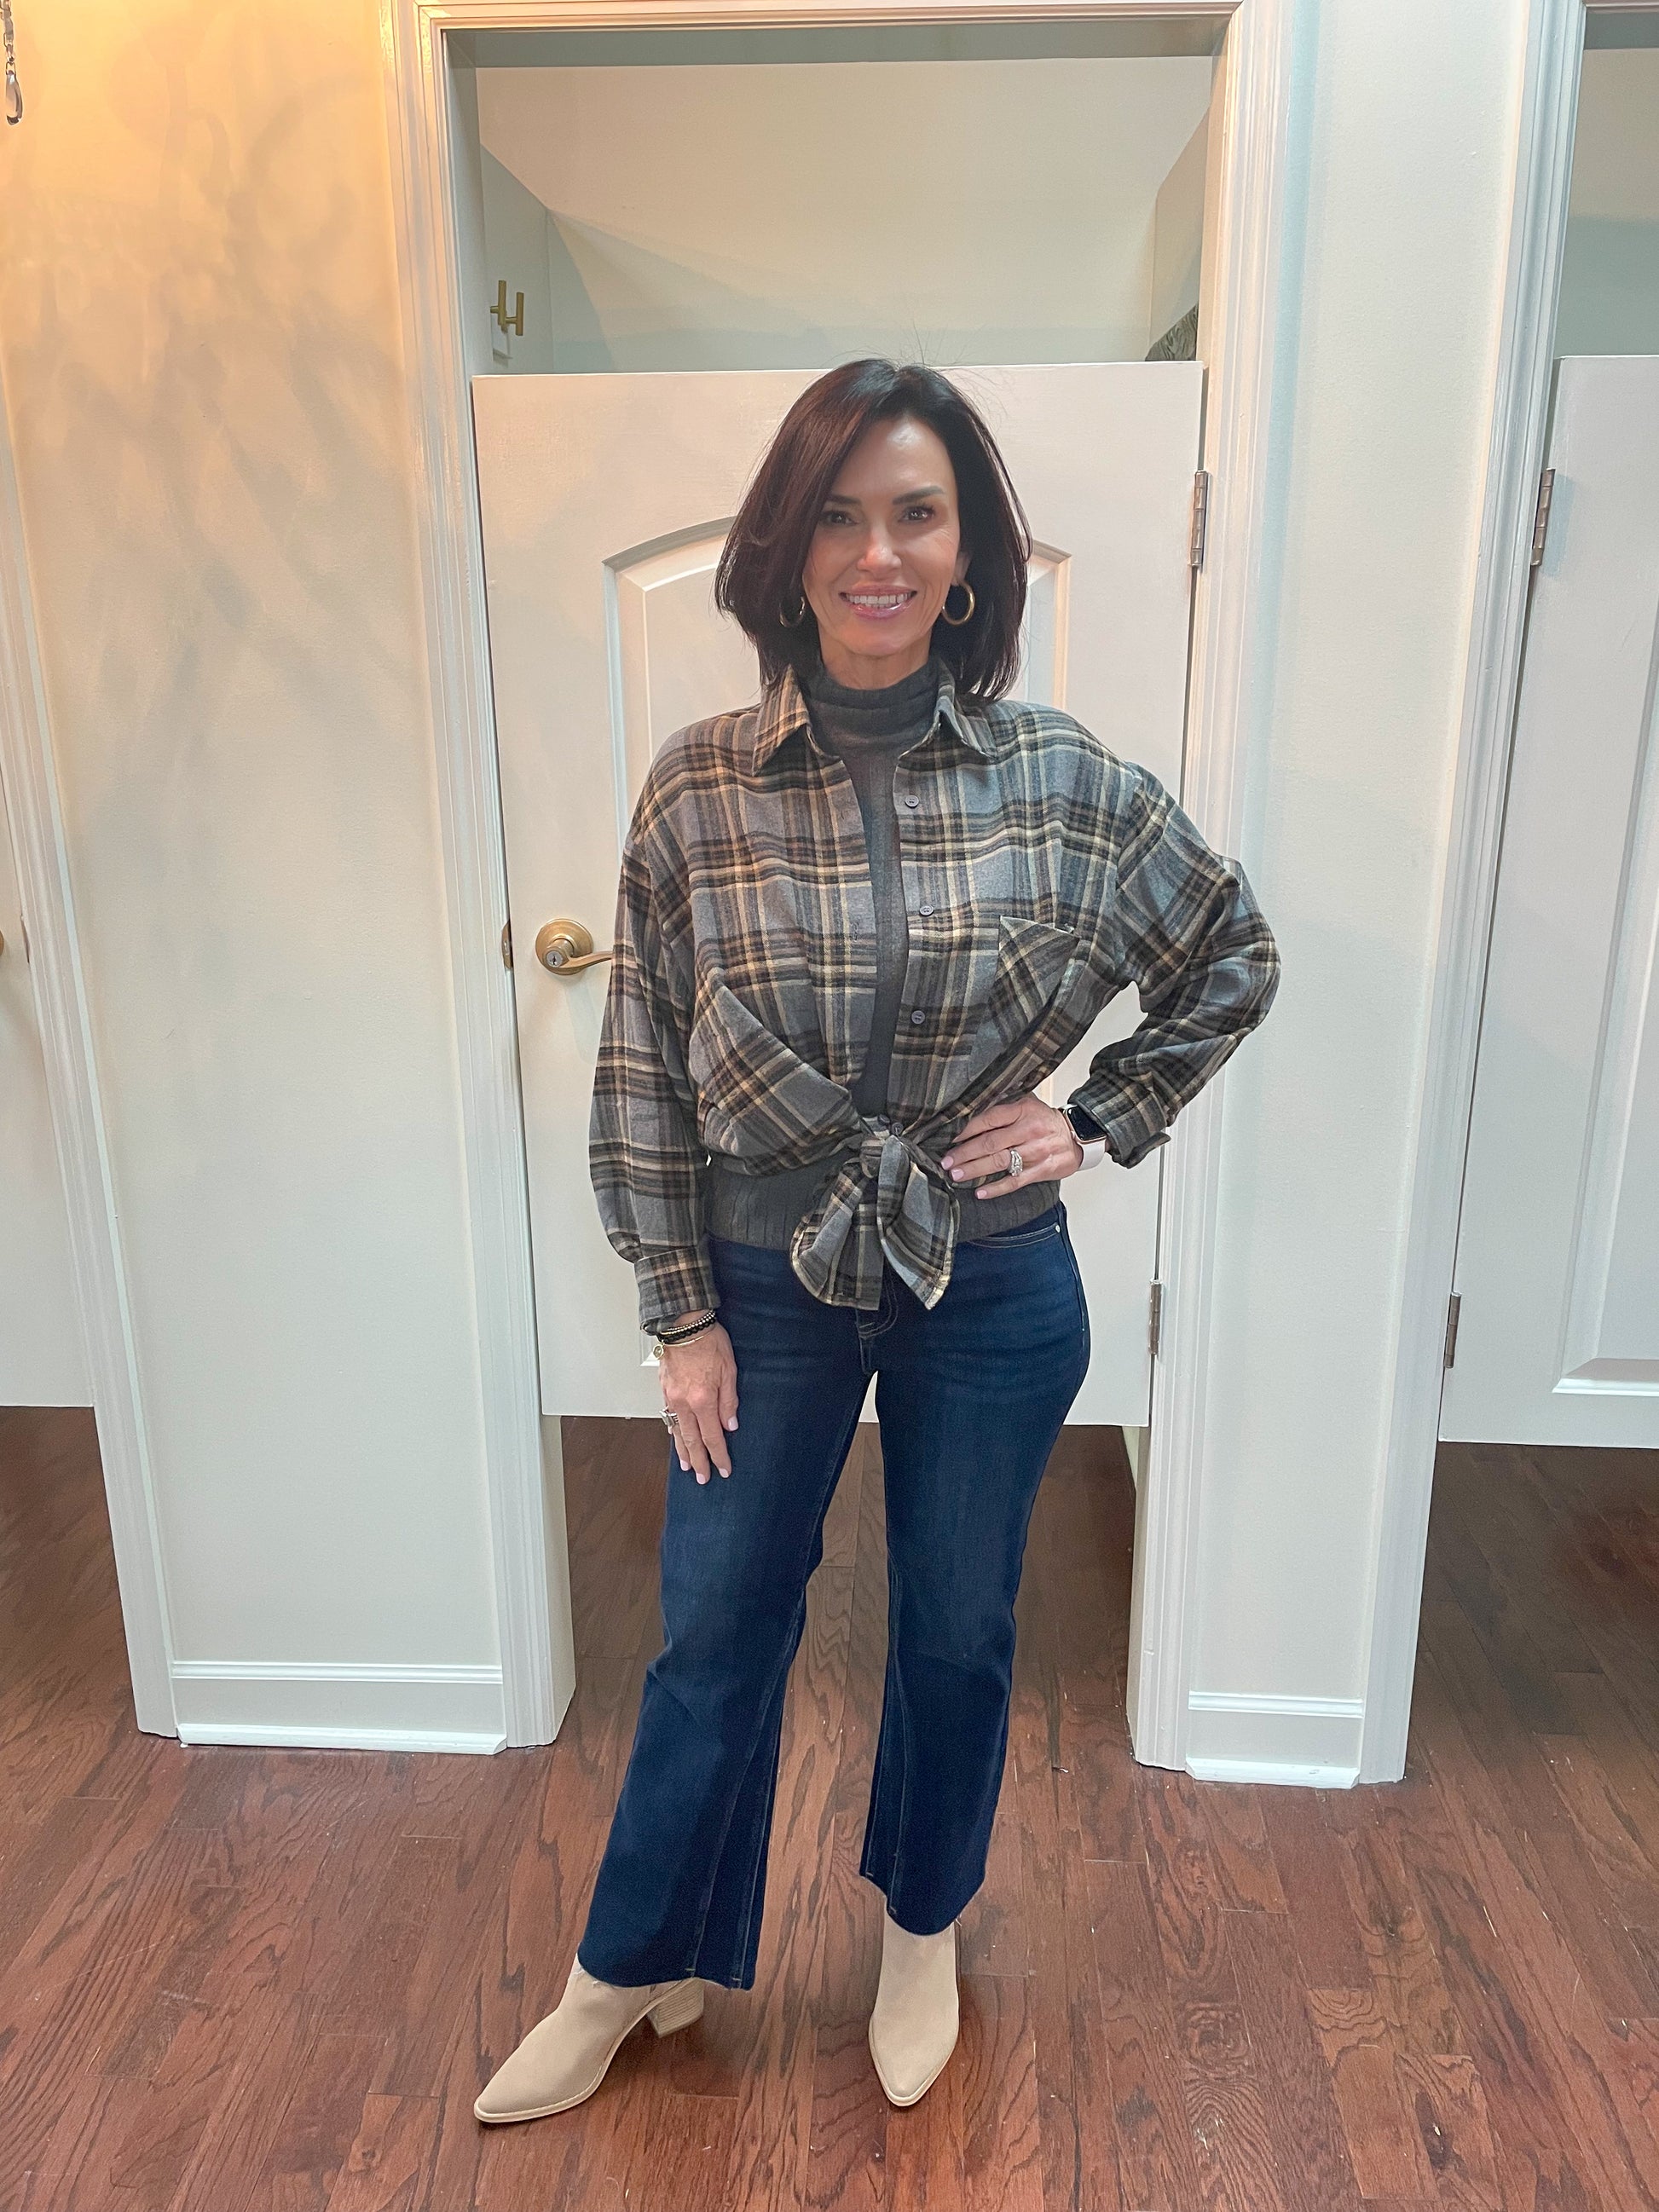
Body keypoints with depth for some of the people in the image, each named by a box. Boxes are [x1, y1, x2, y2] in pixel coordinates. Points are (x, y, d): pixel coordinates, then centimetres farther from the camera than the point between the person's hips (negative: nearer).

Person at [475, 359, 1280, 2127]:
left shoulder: (1067, 781, -9)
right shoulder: (699, 787, -9)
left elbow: (1235, 961, 7)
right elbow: (643, 1073, -4)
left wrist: (1101, 1120, -2)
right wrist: (681, 1313, -3)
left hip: (990, 1286, 1)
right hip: (768, 1284, 0)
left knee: (956, 1634, 18)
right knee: (714, 1639, 15)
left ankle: (922, 1932, 48)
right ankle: (632, 1971, 41)